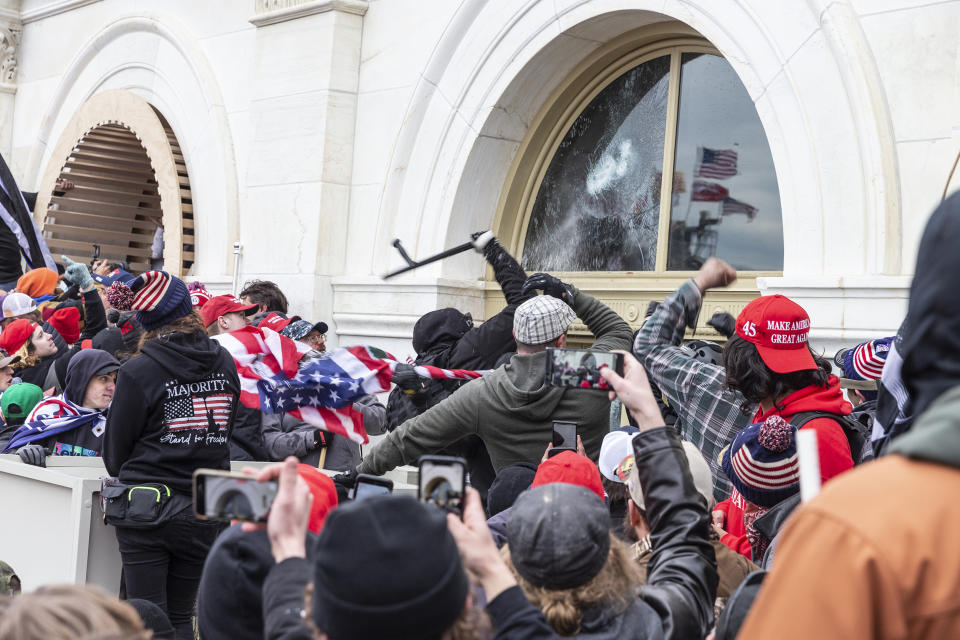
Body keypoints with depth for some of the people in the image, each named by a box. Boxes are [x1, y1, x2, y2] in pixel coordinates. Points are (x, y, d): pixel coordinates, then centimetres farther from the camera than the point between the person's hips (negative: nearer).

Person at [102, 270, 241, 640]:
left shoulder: (138, 371, -10)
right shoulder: (225, 364, 2)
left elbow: (116, 446, 0)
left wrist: (122, 476, 20)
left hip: (146, 511, -4)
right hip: (203, 513, 4)